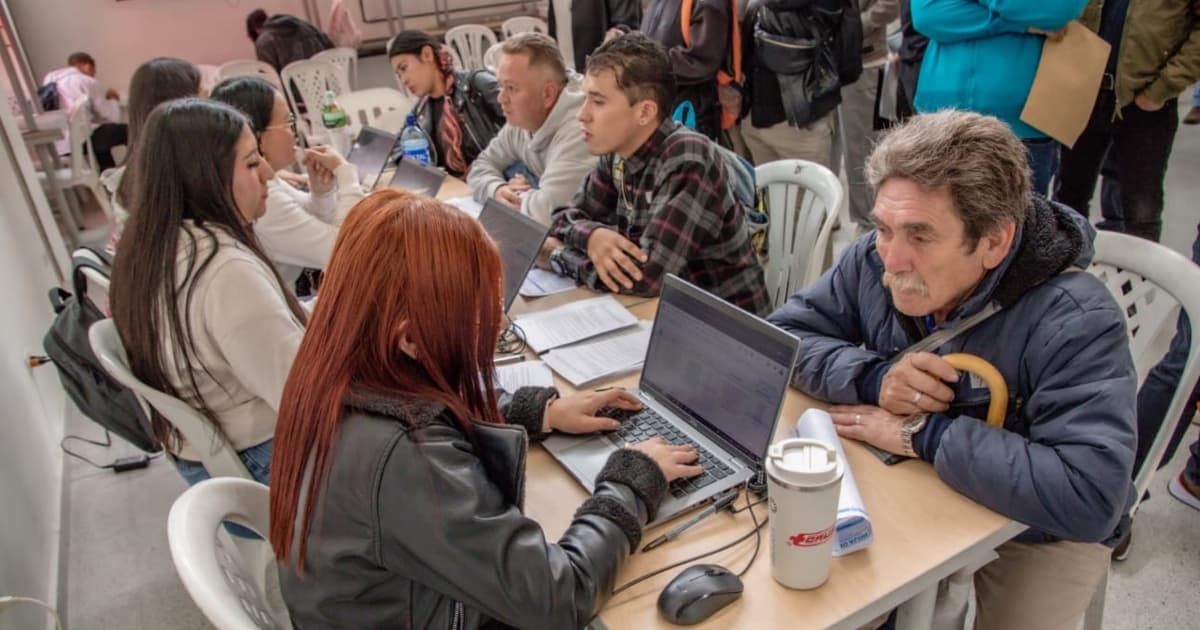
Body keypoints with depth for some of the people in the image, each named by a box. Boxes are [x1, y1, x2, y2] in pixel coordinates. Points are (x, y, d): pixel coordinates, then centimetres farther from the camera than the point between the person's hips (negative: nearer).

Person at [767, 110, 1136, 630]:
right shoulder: (874, 260, -15)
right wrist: (871, 377, -28)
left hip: (1034, 532, -3)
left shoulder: (1075, 322, -30)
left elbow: (1090, 498, -38)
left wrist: (925, 433, -33)